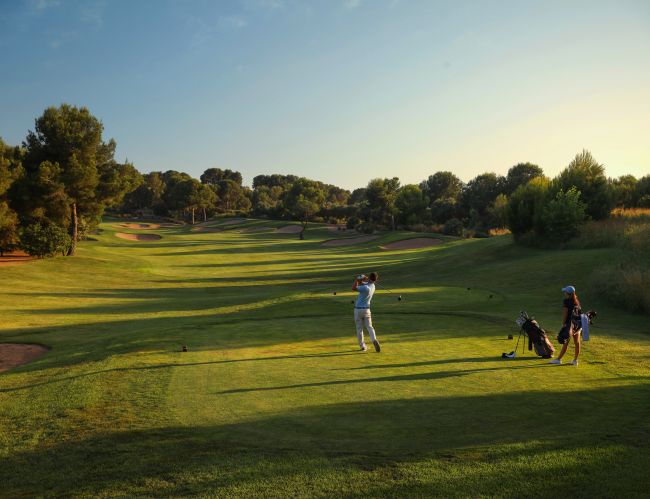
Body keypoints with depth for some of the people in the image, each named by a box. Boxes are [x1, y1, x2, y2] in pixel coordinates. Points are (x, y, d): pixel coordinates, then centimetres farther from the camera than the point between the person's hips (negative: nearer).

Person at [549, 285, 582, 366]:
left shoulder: (566, 301, -11)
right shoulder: (577, 301, 10)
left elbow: (565, 314, -13)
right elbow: (579, 312, 13)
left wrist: (563, 324, -9)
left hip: (570, 323, -7)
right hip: (578, 323, 7)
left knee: (566, 343, -3)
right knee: (577, 342, 8)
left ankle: (558, 359, 4)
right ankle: (575, 360, 14)